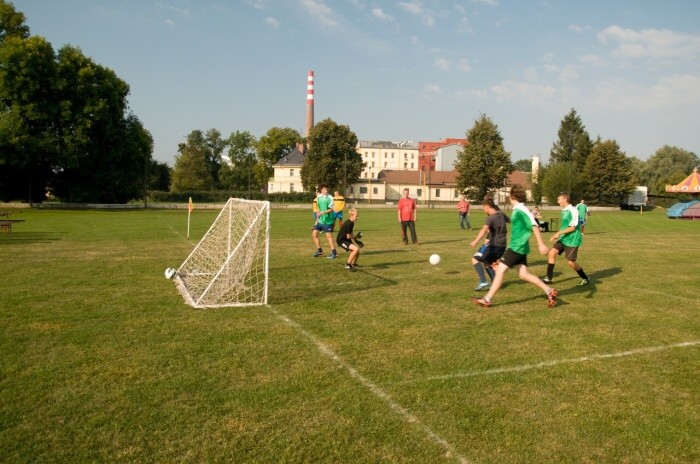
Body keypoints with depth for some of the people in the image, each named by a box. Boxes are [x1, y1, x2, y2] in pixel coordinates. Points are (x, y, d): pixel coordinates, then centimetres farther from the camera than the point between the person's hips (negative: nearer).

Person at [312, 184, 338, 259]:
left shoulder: (329, 198, -11)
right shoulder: (318, 197, 7)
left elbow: (331, 209, -14)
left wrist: (322, 212, -26)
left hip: (327, 220, -7)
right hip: (320, 220, 7)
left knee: (328, 235, -12)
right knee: (314, 234, 6)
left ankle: (334, 252, -5)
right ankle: (319, 250, 20)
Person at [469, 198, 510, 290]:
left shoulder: (490, 218, -16)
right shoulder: (501, 214, 8)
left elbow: (484, 229, -35)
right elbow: (510, 220, 31)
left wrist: (476, 241, -46)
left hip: (494, 246, -8)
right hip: (502, 246, 8)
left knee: (475, 259, -3)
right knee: (486, 263, 21)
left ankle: (483, 282, -17)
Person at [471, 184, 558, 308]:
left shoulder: (521, 210, -16)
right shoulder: (517, 209, 13)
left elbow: (534, 226, -21)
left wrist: (541, 244, -24)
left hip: (517, 247, -9)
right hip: (518, 247, 9)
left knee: (500, 270, -7)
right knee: (523, 274, 9)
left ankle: (488, 299, -3)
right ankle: (549, 291, 13)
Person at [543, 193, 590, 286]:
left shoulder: (573, 211, -17)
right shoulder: (564, 211, 10)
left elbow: (573, 227, -20)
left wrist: (559, 233, -22)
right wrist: (558, 235, 14)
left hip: (572, 240, -8)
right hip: (564, 238, 8)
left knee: (571, 262, -4)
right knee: (551, 253, -5)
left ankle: (585, 279, 19)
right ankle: (548, 278, -1)